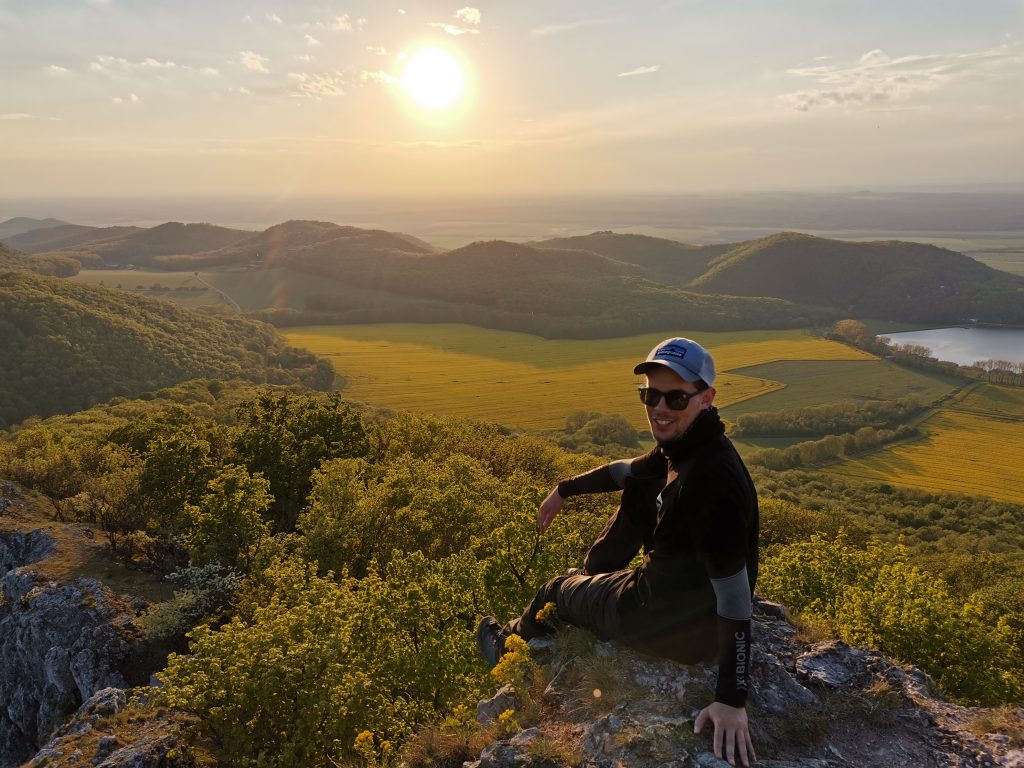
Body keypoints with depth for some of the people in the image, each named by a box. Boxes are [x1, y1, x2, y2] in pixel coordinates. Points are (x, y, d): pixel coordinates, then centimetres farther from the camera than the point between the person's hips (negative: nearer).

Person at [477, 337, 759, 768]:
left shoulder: (712, 479, -34)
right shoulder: (682, 444, -7)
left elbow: (736, 595, -34)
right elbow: (628, 471, 14)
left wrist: (732, 700, -32)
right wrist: (564, 491, 20)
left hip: (679, 627, -8)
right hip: (682, 581, 8)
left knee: (554, 592, 18)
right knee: (639, 490, 22)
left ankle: (507, 649, 52)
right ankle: (594, 570, 46)